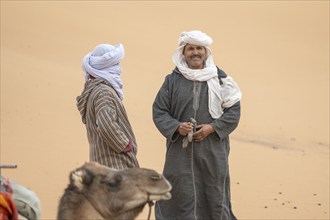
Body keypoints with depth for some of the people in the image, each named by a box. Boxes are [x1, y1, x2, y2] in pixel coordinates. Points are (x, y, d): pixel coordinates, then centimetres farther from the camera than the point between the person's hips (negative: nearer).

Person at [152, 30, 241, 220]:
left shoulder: (220, 79, 4)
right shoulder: (172, 81, 3)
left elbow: (233, 110, 2)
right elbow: (159, 111, 3)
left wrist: (212, 128, -12)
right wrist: (177, 127, -15)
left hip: (213, 151, 0)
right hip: (181, 151, 0)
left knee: (214, 195, 5)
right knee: (182, 196, -1)